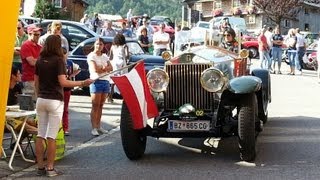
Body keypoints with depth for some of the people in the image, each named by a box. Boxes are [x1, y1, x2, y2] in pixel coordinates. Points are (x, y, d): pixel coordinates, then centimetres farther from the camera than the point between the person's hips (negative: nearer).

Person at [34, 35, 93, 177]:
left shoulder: (40, 61, 8)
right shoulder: (58, 60, -9)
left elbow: (36, 82, 12)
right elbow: (63, 82, -17)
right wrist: (82, 83, -12)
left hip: (41, 100, 5)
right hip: (55, 101, -5)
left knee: (40, 135, 7)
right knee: (51, 136, -2)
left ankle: (40, 167, 11)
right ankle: (50, 168, 1)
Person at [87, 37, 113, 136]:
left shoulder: (105, 56, 16)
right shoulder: (91, 56, -3)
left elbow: (110, 68, 6)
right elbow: (95, 69, -15)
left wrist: (101, 68, -11)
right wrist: (105, 68, -1)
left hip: (105, 81, 6)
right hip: (96, 81, -6)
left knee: (101, 106, 9)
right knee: (95, 106, -6)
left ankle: (99, 126, 15)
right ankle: (94, 128, -6)